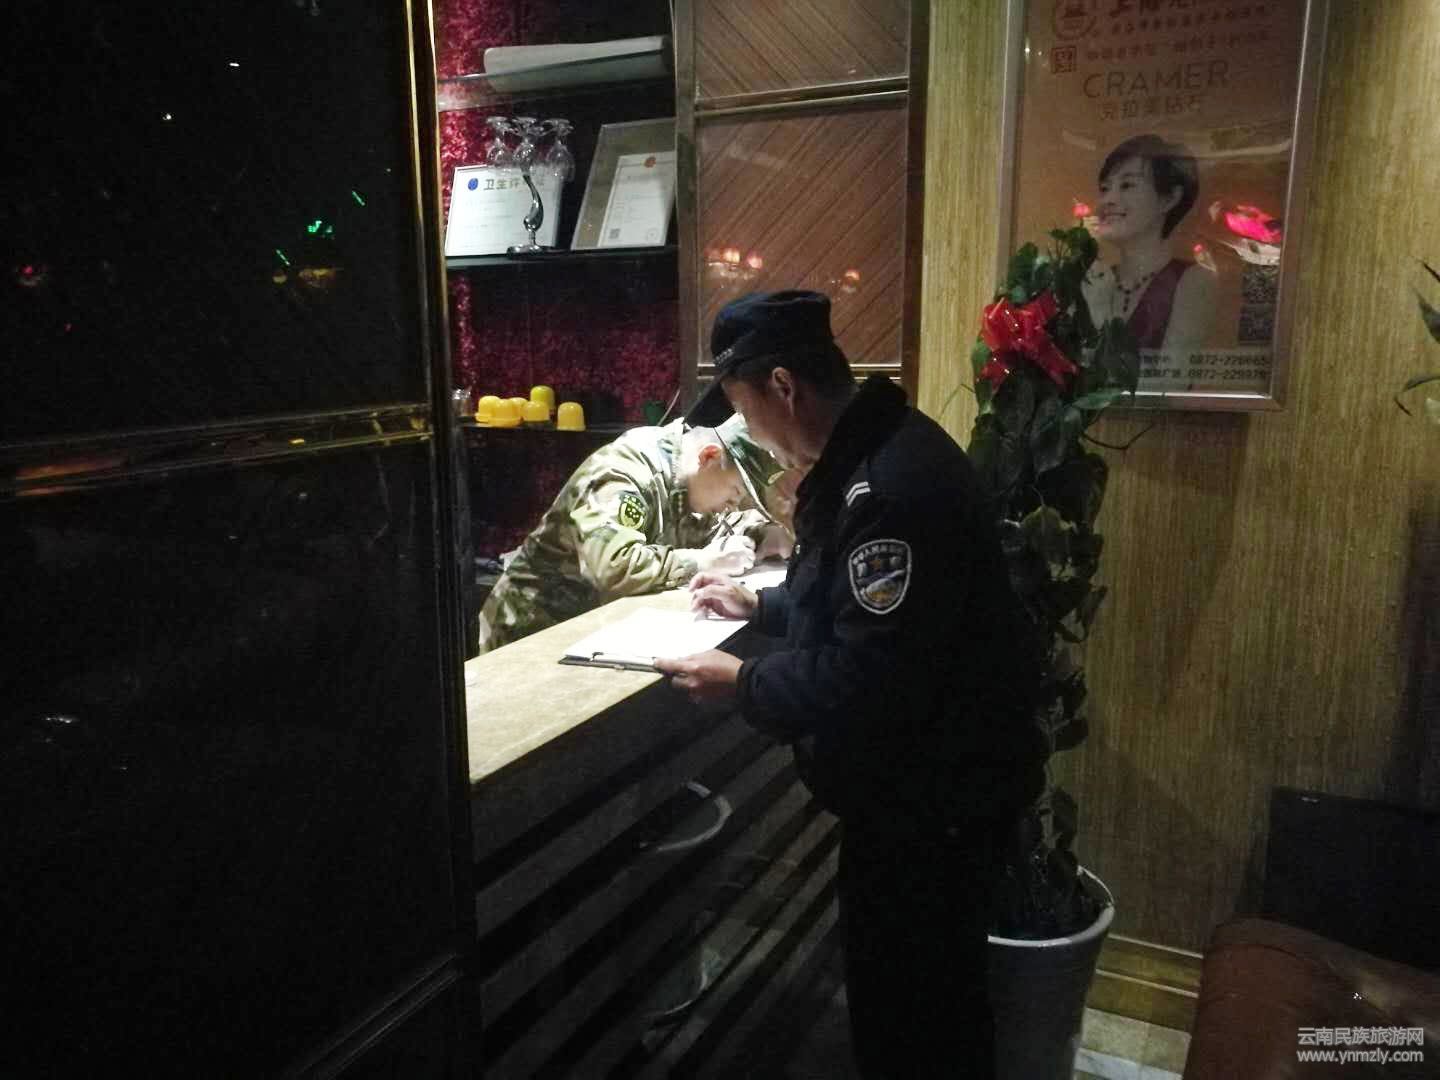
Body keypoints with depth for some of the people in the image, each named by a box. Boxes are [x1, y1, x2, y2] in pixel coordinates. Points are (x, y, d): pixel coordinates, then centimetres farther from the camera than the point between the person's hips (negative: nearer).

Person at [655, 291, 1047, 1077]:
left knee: (906, 1002, 9)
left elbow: (872, 679, -30)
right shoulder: (869, 456, 6)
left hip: (935, 792, -10)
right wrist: (759, 604, 15)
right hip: (914, 781, 10)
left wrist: (742, 684, -19)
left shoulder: (890, 487, -29)